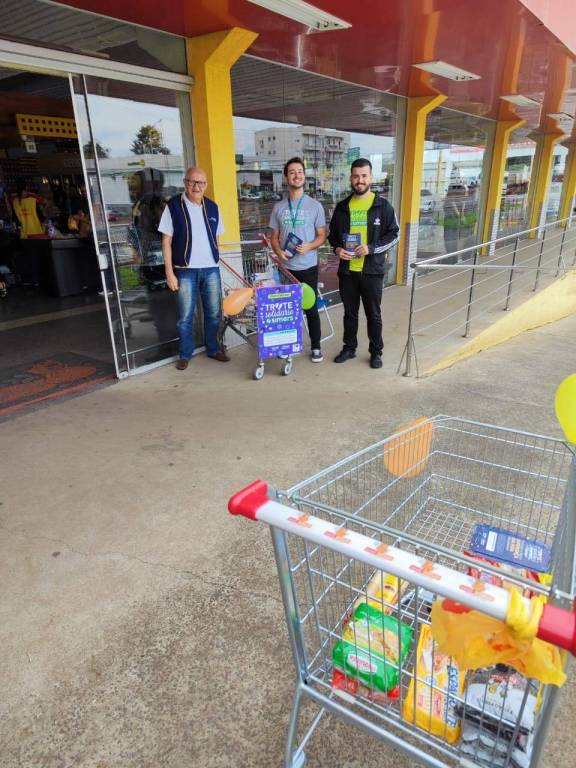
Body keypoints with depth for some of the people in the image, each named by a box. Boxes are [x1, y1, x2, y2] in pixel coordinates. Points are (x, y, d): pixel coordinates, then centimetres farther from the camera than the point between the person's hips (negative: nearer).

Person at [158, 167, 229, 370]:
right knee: (185, 316, 3)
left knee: (214, 313, 10)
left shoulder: (212, 207, 8)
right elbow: (166, 242, -4)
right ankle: (185, 354, 16)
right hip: (186, 270, -3)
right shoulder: (173, 206, -4)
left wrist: (216, 260, 11)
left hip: (211, 269, 4)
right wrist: (169, 272, -9)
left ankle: (213, 349, 25)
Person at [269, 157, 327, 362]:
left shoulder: (315, 206, 0)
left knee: (311, 307, 3)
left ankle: (315, 347, 15)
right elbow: (274, 237, 10)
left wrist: (309, 246, -19)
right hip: (286, 267, 2)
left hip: (308, 267, -2)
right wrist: (278, 251, -12)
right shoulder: (278, 207, 6)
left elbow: (322, 235, 1)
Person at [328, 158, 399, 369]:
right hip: (347, 270, 3)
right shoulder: (342, 207, 7)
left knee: (373, 314, 7)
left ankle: (376, 352, 21)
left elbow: (394, 234, -3)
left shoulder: (383, 205, -3)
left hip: (372, 270, -3)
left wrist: (371, 248, -17)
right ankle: (349, 348, 29)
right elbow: (333, 234, 15)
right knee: (349, 312, 14)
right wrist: (337, 248, -7)